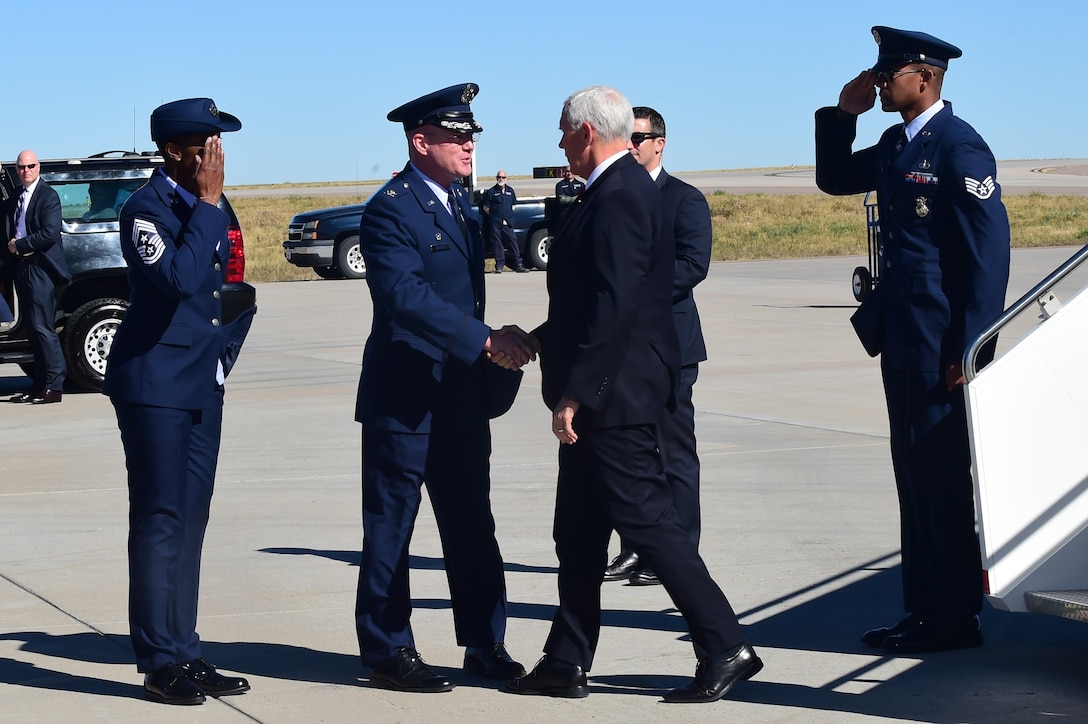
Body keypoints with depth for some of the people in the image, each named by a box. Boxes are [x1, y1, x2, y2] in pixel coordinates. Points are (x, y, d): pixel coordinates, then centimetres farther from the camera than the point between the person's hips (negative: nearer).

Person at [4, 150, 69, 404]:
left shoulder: (48, 196, -9)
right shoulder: (14, 197, 15)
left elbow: (50, 234, -17)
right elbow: (9, 230, 20)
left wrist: (19, 245, -12)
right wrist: (10, 247, 0)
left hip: (41, 268, -8)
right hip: (21, 267, 8)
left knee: (43, 328, -9)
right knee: (32, 330, 9)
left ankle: (54, 386, -7)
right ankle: (38, 385, 13)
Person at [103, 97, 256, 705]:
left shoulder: (208, 210, 12)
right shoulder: (147, 208, -12)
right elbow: (177, 277, -29)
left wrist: (226, 348, 11)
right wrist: (208, 205, -22)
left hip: (204, 383, 8)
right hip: (156, 384, -8)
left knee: (191, 520, 10)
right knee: (161, 519, -5)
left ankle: (185, 653, 16)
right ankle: (160, 662, 1)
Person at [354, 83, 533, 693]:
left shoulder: (463, 205, 14)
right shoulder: (391, 209, -13)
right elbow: (406, 295, -26)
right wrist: (485, 338, -30)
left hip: (464, 396, 8)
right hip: (406, 398, -8)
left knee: (472, 525, 12)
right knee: (391, 527, 2)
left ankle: (486, 644, 20)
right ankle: (389, 652, 10)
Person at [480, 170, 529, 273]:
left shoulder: (510, 191, 14)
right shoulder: (491, 192, 3)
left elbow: (513, 204, 24)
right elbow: (485, 207, 5)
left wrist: (509, 216, 11)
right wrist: (494, 216, -2)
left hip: (508, 223, 3)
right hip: (495, 224, -2)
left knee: (512, 242, -4)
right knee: (497, 244, -2)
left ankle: (518, 265, -3)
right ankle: (499, 265, 3)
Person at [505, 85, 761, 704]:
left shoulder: (619, 197, -18)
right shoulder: (622, 189, 14)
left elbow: (613, 306, -24)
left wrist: (574, 393, -23)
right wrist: (538, 340, 21)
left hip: (613, 395, -11)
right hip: (602, 396, 11)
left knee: (648, 520, -6)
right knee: (578, 533, 14)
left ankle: (725, 649, 0)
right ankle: (566, 664, 21)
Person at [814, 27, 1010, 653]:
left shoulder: (959, 147, -14)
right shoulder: (896, 145, 13)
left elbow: (990, 252, -17)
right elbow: (835, 180, 27)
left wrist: (969, 350, -19)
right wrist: (843, 115, 10)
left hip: (942, 348, -9)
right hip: (902, 342, 9)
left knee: (944, 480, -4)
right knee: (915, 477, 13)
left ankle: (956, 619, 4)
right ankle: (926, 612, 21)